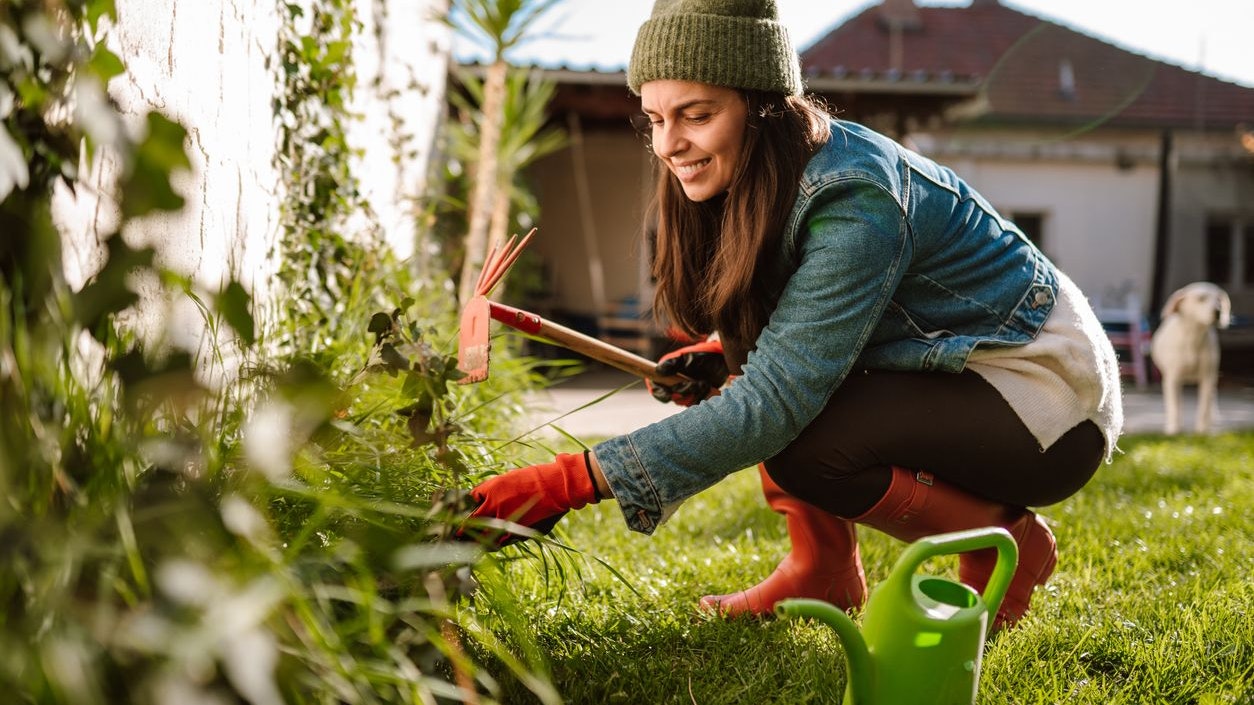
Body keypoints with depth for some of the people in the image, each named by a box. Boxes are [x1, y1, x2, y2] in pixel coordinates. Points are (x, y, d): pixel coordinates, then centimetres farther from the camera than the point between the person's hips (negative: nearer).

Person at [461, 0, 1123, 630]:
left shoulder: (857, 204, -29)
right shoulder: (773, 179, -4)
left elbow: (773, 404, -34)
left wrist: (570, 482, -39)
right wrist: (717, 355, -14)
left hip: (1050, 396, -8)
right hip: (947, 372, 8)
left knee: (799, 444, -27)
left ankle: (1006, 543, -3)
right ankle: (823, 567, 5)